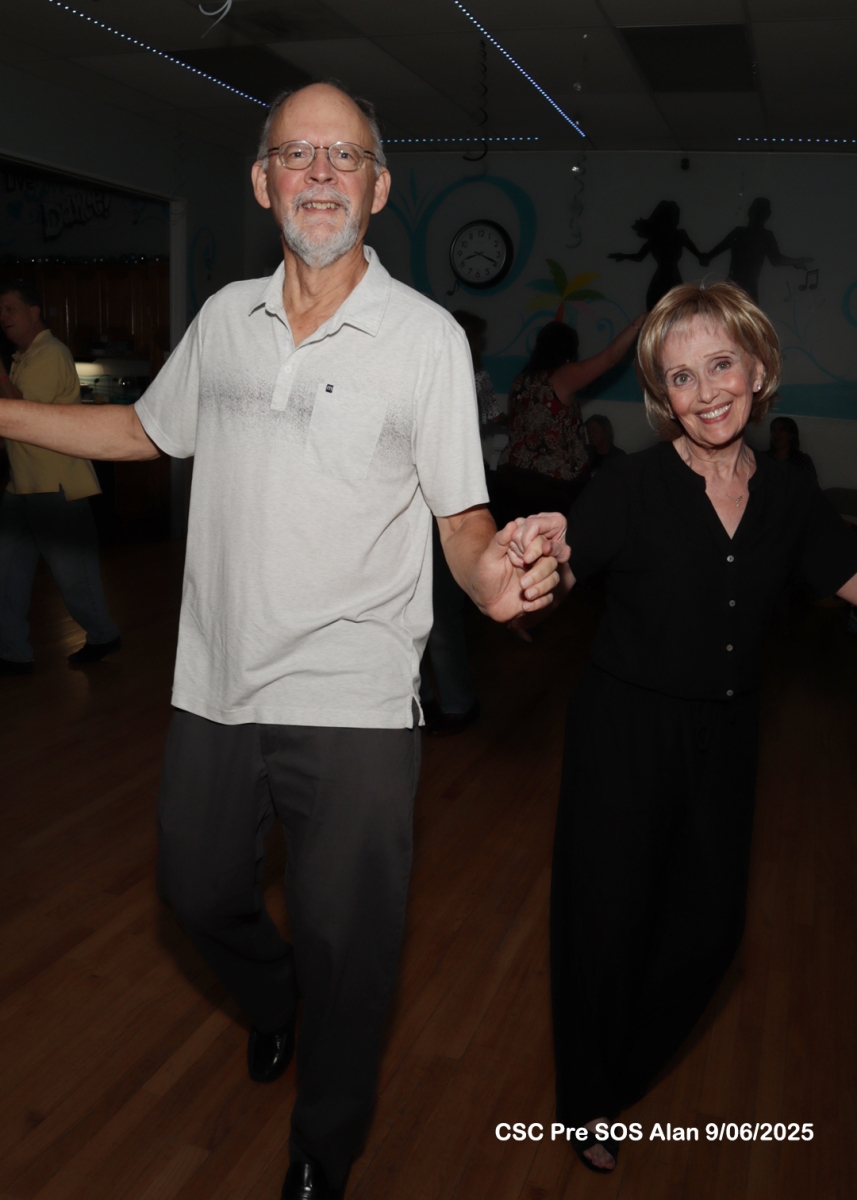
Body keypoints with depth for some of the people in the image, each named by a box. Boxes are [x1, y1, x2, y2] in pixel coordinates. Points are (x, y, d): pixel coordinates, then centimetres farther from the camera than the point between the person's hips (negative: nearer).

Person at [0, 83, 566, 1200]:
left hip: (354, 703, -4)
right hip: (216, 687, 5)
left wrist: (493, 569, -31)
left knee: (342, 952, 9)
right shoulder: (225, 316, 5)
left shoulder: (426, 336, -7)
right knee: (200, 895, 23)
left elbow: (462, 512, -8)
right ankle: (271, 1000, 58)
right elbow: (147, 429, 19)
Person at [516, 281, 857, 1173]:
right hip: (625, 736, -4)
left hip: (723, 741, 5)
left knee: (709, 928, 18)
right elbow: (553, 584, -20)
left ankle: (626, 1066, 50)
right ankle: (587, 1098, 41)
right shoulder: (632, 487, -16)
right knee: (609, 920, 10)